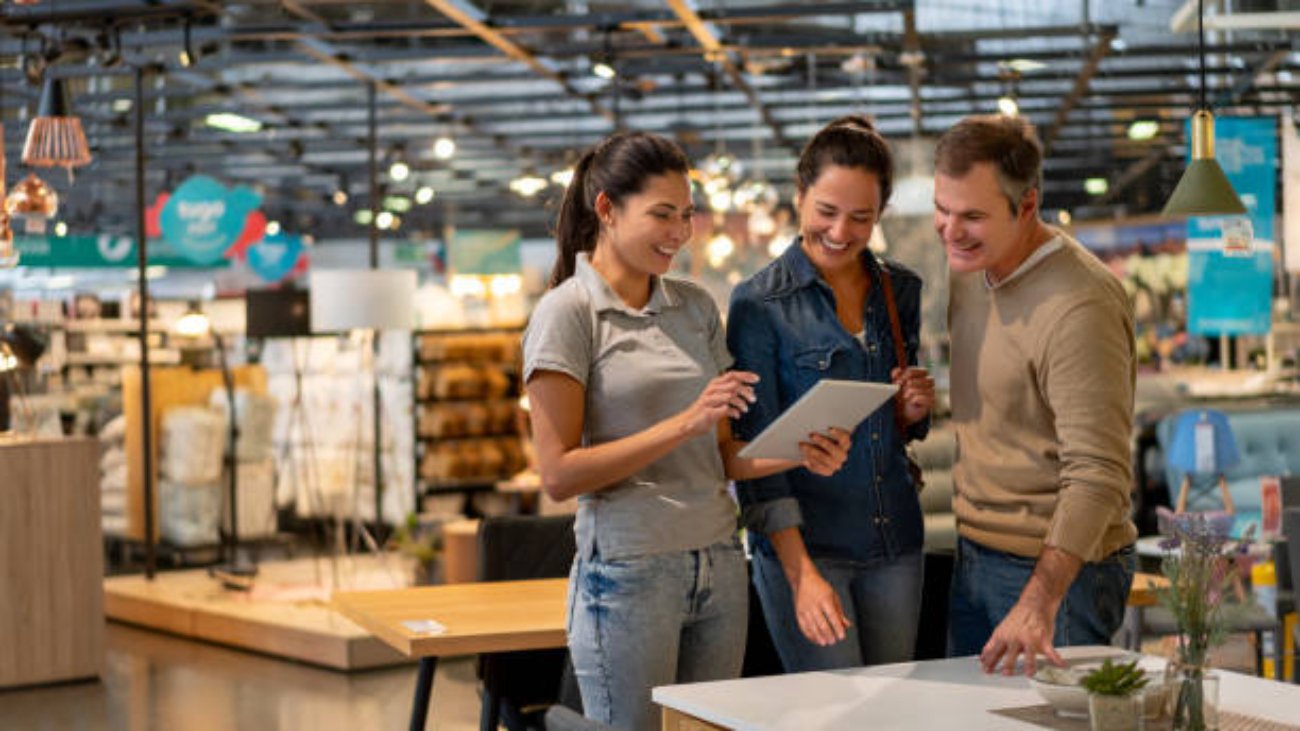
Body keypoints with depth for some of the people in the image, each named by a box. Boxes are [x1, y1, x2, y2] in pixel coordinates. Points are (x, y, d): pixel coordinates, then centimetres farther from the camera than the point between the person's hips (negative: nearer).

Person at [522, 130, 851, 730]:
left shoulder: (696, 307, 12)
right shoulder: (567, 313, -6)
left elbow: (721, 455, 14)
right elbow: (558, 474, -13)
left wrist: (799, 454, -5)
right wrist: (685, 422, -18)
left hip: (719, 565, 6)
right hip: (630, 570, -6)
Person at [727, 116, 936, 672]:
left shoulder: (900, 290, 7)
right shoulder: (759, 304, -8)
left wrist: (914, 411, -5)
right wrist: (801, 573, -19)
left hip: (894, 543, 5)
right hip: (802, 542, -5)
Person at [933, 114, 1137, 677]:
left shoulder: (1079, 307, -24)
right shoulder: (970, 272, 5)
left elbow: (1097, 476, -28)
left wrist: (1038, 603, -35)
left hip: (1058, 567, -8)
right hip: (974, 559, 8)